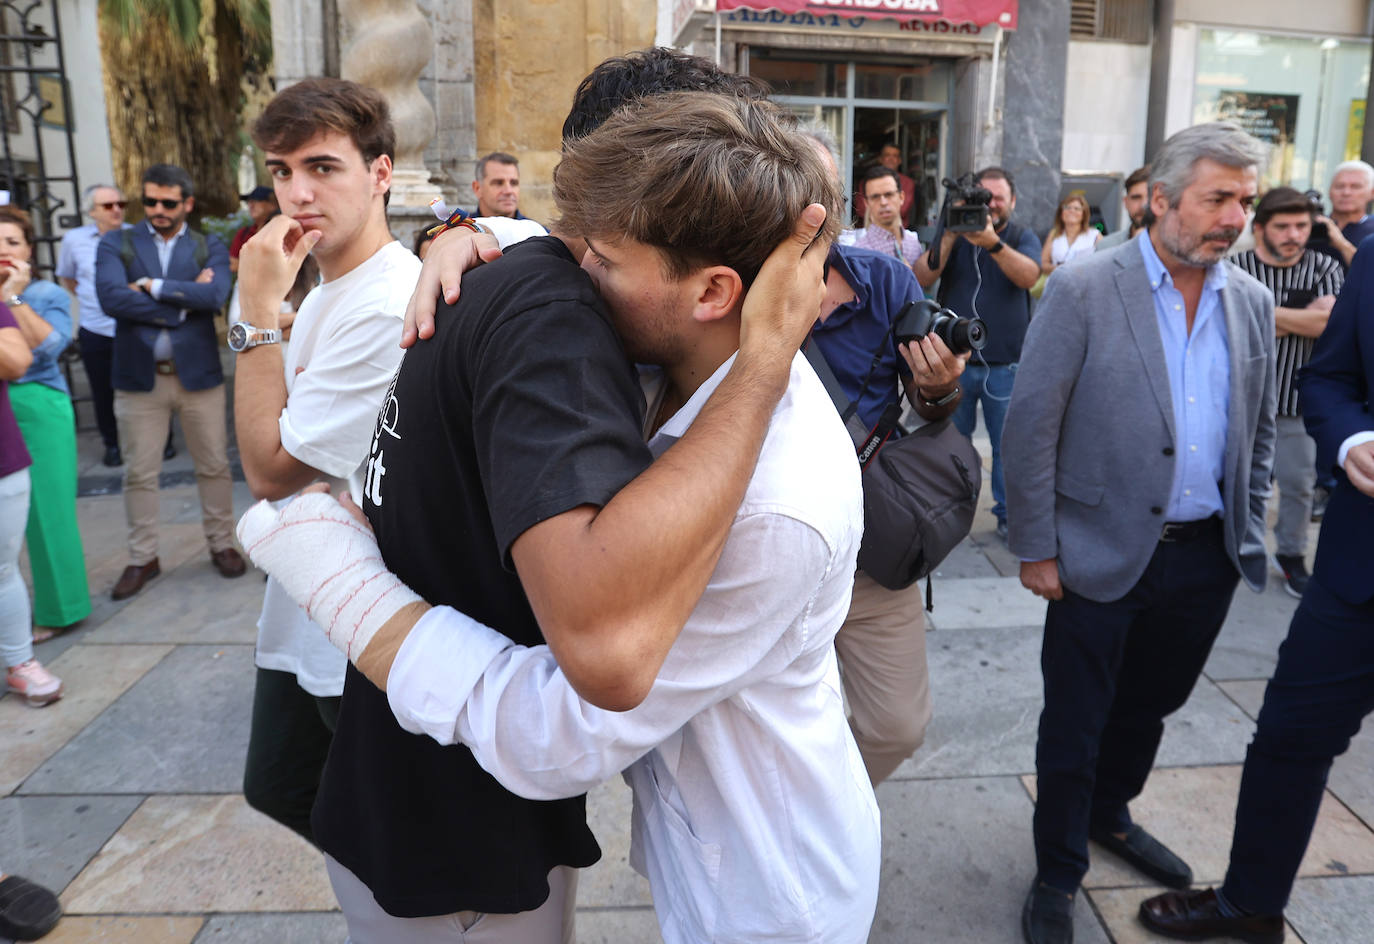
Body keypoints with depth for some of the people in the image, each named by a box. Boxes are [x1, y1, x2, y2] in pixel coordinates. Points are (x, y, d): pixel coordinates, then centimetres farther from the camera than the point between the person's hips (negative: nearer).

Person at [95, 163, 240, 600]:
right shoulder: (116, 244, 4)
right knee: (140, 474, 7)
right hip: (139, 376, 0)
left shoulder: (210, 247, 5)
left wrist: (152, 286, -14)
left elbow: (215, 295, -15)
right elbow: (111, 297, -14)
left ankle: (222, 544, 25)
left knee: (214, 466, 8)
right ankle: (142, 558, 21)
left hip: (198, 373, 0)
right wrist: (183, 301, -14)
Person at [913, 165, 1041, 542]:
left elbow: (1028, 276, -18)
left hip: (1005, 366, -1)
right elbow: (922, 278, -9)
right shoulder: (954, 234, 6)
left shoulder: (1022, 238, 5)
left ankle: (1008, 515, 17)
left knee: (1008, 446, 3)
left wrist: (992, 242, -32)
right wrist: (949, 236, -21)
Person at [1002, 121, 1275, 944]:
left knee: (1148, 707, 22)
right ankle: (1058, 875, 28)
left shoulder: (1252, 302, 6)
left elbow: (1259, 429, 15)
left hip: (1205, 559, 5)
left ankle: (1110, 813, 48)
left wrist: (1248, 530, 11)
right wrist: (1036, 550, -12)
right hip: (1104, 556, -5)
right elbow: (1031, 427, -12)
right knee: (1074, 725, 7)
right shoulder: (1083, 291, -12)